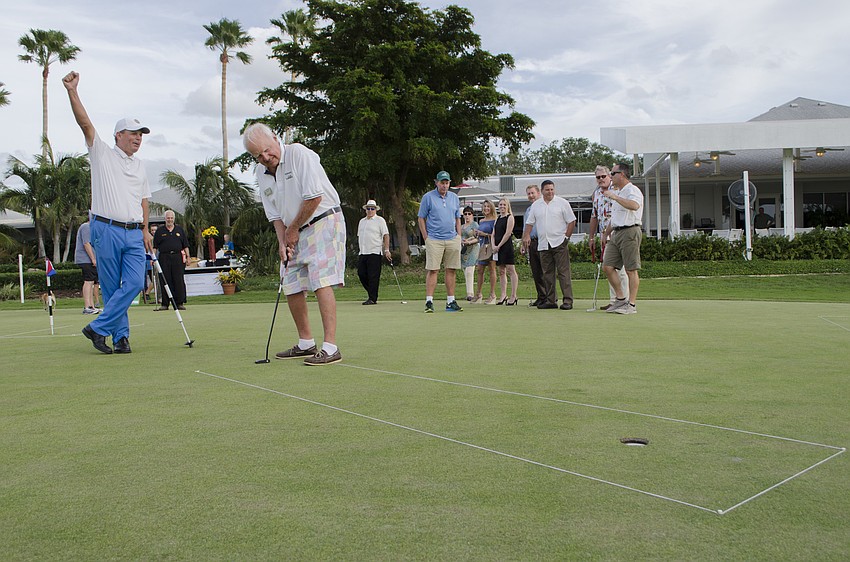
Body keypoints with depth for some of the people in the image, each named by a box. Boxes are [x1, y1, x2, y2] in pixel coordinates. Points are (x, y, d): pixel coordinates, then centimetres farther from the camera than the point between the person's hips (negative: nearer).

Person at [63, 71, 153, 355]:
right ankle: (121, 336, 8)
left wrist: (145, 230, 14)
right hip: (107, 230, -4)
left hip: (134, 233, 4)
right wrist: (72, 91, -19)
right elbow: (85, 123, -7)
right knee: (112, 287, -1)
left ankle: (98, 328, 0)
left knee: (134, 283, -9)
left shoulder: (140, 167, 20)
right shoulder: (102, 153, 6)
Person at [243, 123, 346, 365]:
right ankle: (306, 343, 19)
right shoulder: (261, 173, 9)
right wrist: (282, 241, -4)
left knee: (321, 282, -18)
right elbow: (275, 215, 12)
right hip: (295, 234, 8)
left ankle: (330, 347, -19)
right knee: (291, 287, 6)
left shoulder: (299, 154, -13)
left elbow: (314, 197, -18)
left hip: (323, 222, -8)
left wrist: (293, 229, -8)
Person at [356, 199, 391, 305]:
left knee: (373, 276, -7)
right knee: (361, 273, 4)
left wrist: (387, 250, -13)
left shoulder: (380, 220, 0)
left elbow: (386, 235, -5)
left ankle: (372, 298, -3)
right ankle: (371, 293, 21)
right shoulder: (362, 221, 19)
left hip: (375, 252, -7)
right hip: (362, 252, 7)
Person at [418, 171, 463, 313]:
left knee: (451, 270, 5)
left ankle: (451, 301, 10)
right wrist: (426, 239, -4)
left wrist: (459, 237, 10)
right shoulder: (428, 197, 0)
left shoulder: (454, 198, 13)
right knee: (432, 270, -7)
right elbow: (421, 219, 1)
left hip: (452, 239, 4)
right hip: (434, 240, -4)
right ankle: (429, 301, -5)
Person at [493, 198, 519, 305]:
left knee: (511, 270, -7)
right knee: (501, 271, 8)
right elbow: (493, 234, 16)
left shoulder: (510, 217, -3)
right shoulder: (497, 219, 19)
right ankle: (503, 295, 12)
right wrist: (493, 246, -1)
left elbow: (508, 233, -11)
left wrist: (499, 246, -13)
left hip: (507, 246, -8)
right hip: (497, 247, 8)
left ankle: (513, 296, -7)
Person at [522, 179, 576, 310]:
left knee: (563, 272, -8)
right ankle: (550, 300, 13)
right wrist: (526, 236, 1)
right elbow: (529, 222, 16)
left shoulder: (562, 203, 2)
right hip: (543, 244, 4)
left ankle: (568, 300, -8)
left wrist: (566, 237, -5)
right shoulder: (536, 205, 12)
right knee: (547, 273, 7)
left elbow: (571, 221, 1)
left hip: (559, 243, -4)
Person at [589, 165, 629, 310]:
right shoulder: (596, 193, 16)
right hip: (604, 236, 8)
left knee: (619, 268, -7)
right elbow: (594, 216, 23)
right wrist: (592, 237, 20)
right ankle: (613, 301, 13)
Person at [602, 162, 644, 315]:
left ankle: (631, 305, 0)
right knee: (607, 266, 4)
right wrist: (606, 233, 29)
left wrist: (614, 197, -29)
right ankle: (621, 298, 15)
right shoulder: (617, 192, 22)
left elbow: (634, 206, -31)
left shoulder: (632, 190, -8)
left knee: (631, 270, -5)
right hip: (616, 233, 9)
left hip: (629, 232, -9)